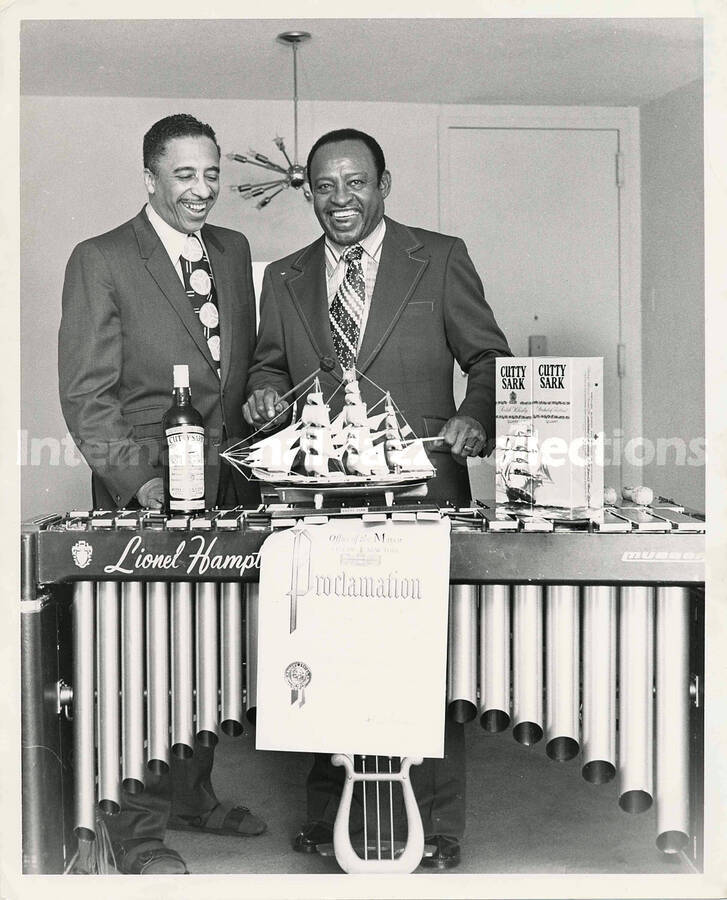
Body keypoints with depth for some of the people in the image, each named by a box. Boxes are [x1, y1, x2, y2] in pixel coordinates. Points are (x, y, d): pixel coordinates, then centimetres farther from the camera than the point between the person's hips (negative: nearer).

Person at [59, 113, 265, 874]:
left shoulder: (234, 251, 12)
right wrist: (138, 481, -22)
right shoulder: (101, 261, -6)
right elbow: (86, 394, -10)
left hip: (228, 491, 6)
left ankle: (190, 794, 31)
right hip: (147, 497, -5)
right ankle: (138, 828, 16)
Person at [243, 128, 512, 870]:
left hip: (420, 493, -3)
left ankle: (436, 830, 13)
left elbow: (488, 357, 5)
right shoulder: (284, 279, 14)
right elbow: (270, 366, 20)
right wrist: (264, 397, -4)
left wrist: (475, 419, -14)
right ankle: (327, 814, 24)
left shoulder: (440, 258, 5)